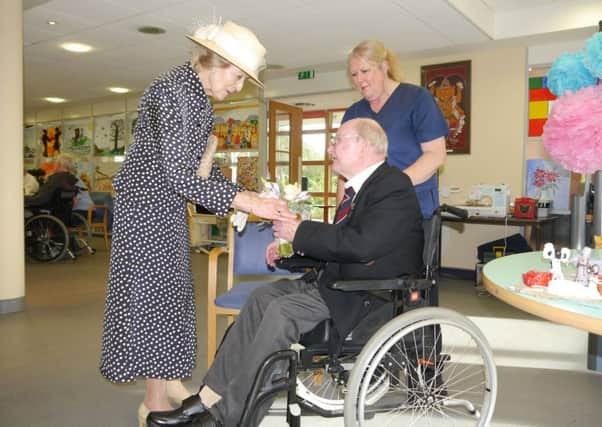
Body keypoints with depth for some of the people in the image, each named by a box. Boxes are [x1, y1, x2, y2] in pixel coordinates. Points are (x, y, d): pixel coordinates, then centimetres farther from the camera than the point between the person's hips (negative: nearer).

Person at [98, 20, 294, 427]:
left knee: (171, 292, 14)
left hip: (168, 206, 9)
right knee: (155, 292, -3)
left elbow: (202, 165, 12)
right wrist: (248, 203, -26)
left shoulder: (199, 97, 8)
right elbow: (179, 174, -26)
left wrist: (248, 197, 2)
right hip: (147, 205, -9)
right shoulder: (173, 92, -21)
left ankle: (168, 379, 28)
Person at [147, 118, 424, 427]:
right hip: (337, 279, 9)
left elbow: (361, 243, -27)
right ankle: (209, 397, -1)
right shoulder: (361, 186, 15)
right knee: (263, 296, -3)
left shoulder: (394, 185, -14)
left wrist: (300, 231, -17)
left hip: (369, 296, -9)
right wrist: (292, 245, 5)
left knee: (282, 311, -24)